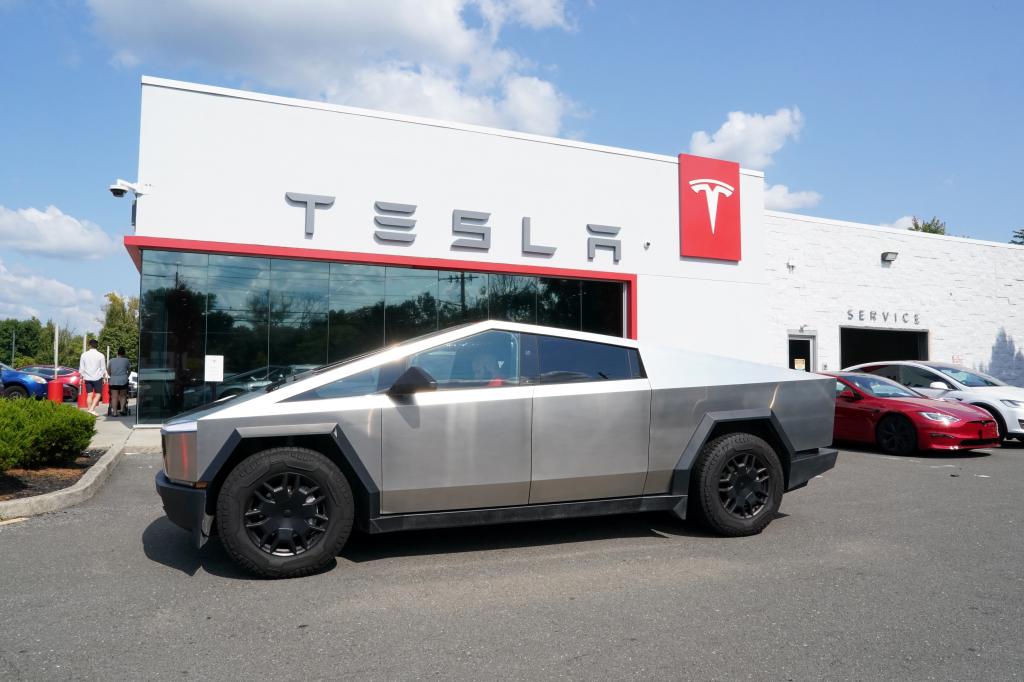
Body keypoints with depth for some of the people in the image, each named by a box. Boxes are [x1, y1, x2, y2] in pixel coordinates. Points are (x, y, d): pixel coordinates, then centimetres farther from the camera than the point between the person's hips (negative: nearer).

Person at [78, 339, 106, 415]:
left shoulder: (84, 355, 1)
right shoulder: (100, 355, -6)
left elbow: (81, 368, 5)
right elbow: (103, 368, -2)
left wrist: (82, 377, 13)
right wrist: (104, 377, 8)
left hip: (87, 378, 3)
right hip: (97, 377, -3)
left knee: (89, 395, 8)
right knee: (98, 394, 3)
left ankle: (89, 409, 10)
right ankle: (92, 409, -11)